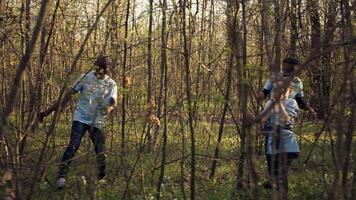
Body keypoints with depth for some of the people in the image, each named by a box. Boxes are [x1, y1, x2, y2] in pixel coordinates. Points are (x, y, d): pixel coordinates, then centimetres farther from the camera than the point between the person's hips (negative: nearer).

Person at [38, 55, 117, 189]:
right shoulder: (86, 77, -2)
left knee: (100, 151, 5)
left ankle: (102, 178, 25)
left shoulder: (111, 84, 0)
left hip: (97, 122, 2)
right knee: (73, 146, -16)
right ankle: (61, 176, -17)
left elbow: (113, 101, -15)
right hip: (80, 118, -2)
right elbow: (69, 94, -2)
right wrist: (49, 111, -5)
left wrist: (109, 108, -42)